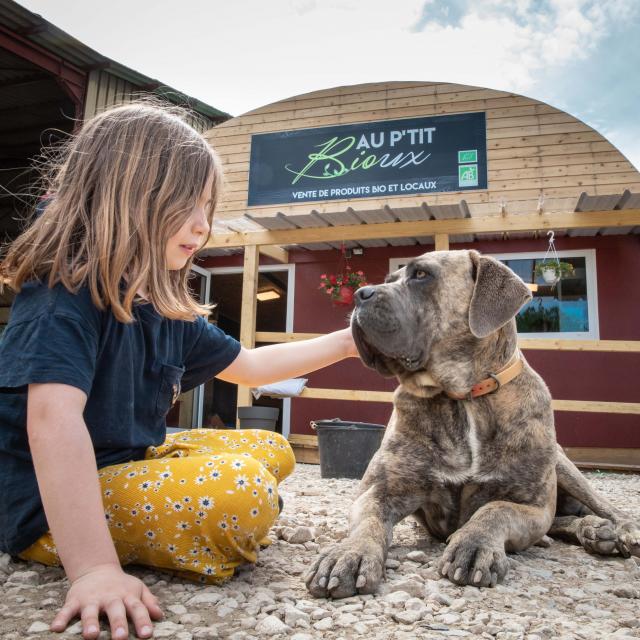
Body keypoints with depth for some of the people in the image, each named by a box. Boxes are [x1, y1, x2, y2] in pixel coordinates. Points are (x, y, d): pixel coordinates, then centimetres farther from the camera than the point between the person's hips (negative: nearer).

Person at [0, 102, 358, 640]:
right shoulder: (64, 294, -21)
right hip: (51, 509, -9)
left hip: (132, 463, 9)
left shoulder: (166, 307, 4)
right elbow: (54, 419, -35)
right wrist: (93, 569, -42)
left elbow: (247, 365, 14)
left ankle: (155, 536, 4)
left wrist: (343, 343, 10)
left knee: (272, 450, 14)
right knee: (238, 490, -30)